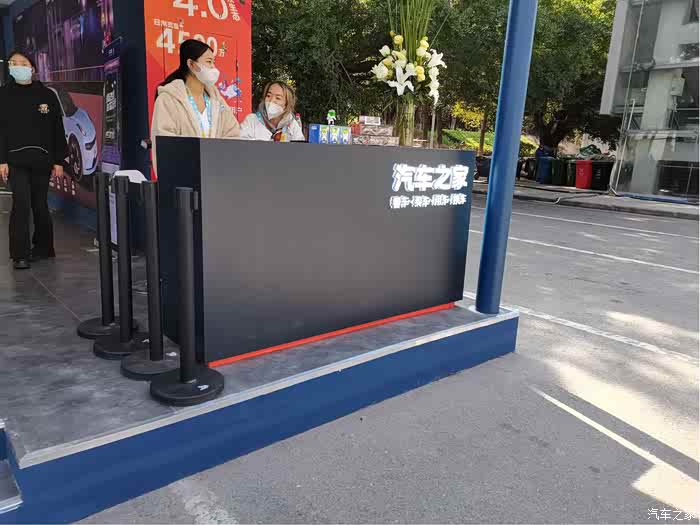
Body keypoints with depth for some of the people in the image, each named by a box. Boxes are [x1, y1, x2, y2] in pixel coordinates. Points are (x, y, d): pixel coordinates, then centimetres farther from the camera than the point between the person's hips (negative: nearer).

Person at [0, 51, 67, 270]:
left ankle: (43, 248, 23)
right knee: (21, 203, -12)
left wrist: (59, 161, 2)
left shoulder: (47, 95, 7)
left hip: (42, 160, 1)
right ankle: (20, 254, -5)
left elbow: (57, 130, 7)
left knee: (40, 205, 6)